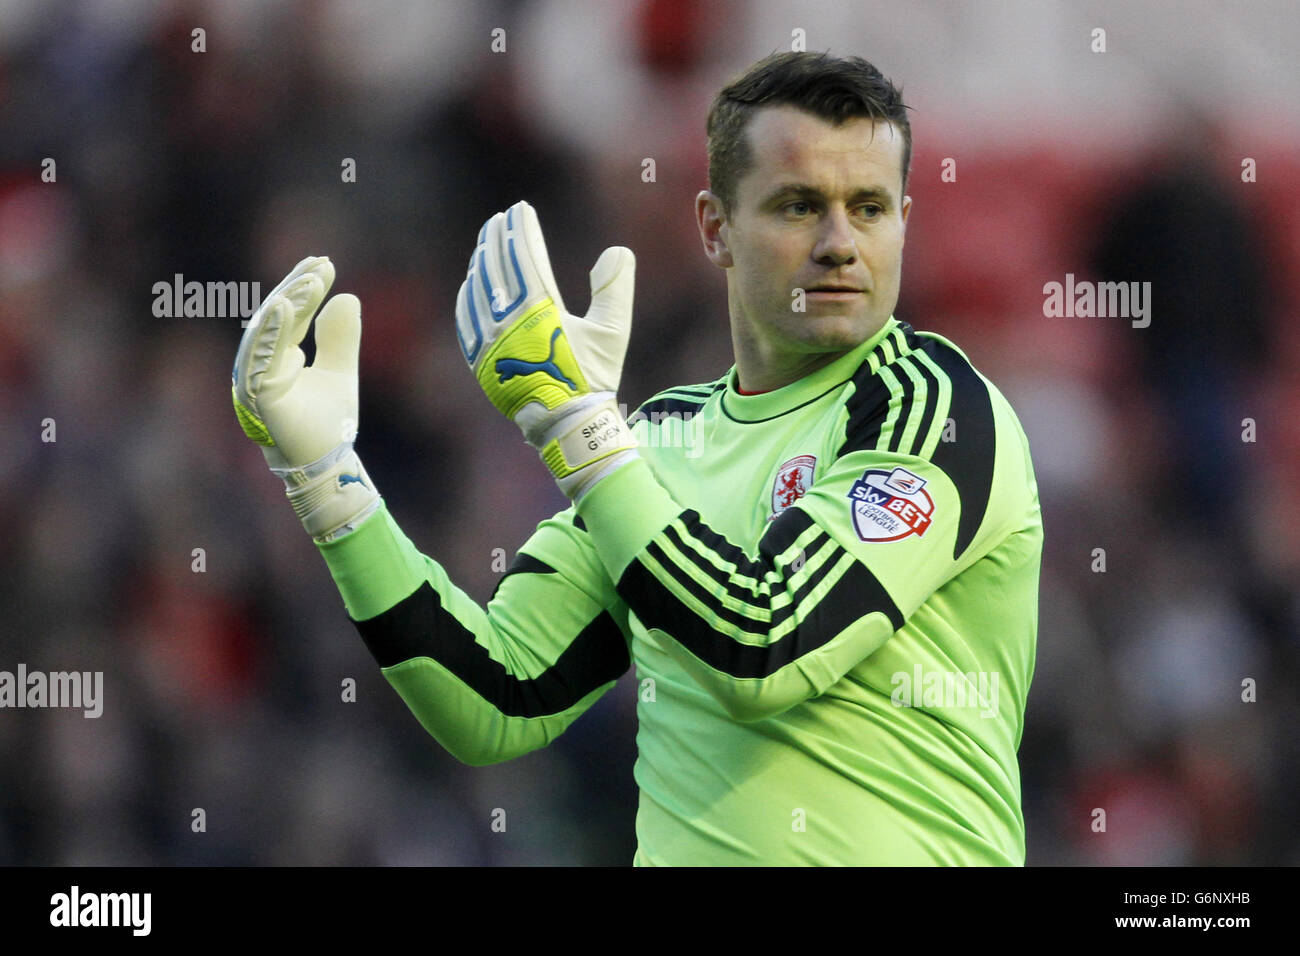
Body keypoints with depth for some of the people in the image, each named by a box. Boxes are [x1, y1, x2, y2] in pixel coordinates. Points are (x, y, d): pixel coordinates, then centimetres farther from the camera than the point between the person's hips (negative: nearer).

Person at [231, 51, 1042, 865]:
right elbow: (499, 707, 9)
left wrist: (573, 416, -12)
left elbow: (760, 656, -14)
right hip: (675, 853, 4)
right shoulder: (668, 433, 14)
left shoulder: (932, 401, -3)